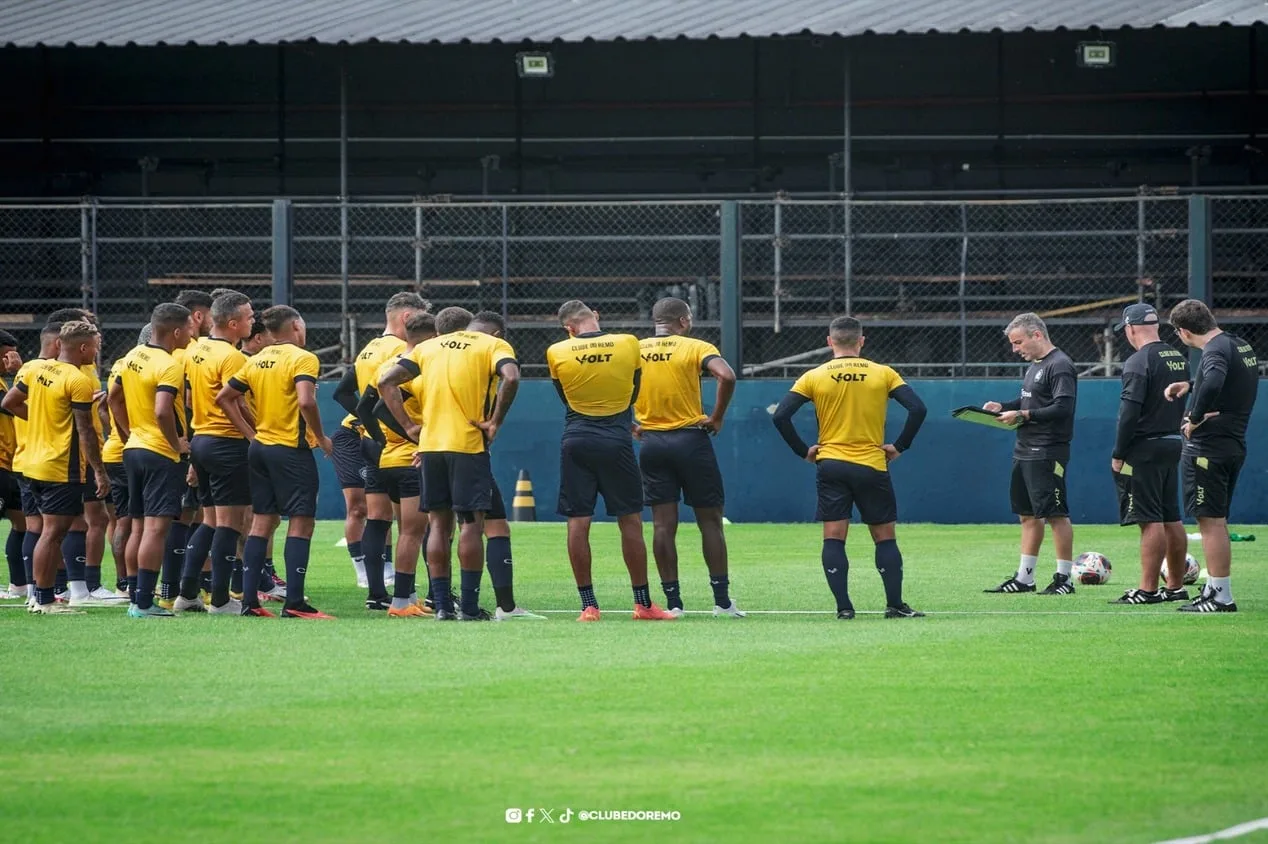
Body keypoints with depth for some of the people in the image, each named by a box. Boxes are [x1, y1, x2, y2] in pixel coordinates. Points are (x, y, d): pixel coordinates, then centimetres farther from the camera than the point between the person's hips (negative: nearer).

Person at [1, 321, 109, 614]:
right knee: (54, 532, -5)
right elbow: (85, 431, -17)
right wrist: (100, 472, -12)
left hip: (34, 465, 8)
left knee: (49, 529, 16)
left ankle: (40, 594, 19)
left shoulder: (38, 370, 8)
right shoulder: (78, 381, -15)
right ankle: (44, 600, -4)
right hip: (62, 469, -8)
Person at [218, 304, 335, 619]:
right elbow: (306, 402, -25)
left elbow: (224, 398, 11)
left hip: (260, 448, 7)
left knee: (262, 522, 11)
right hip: (292, 450, -7)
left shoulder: (256, 361, 10)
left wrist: (250, 434, 11)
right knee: (301, 523, -5)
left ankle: (249, 600, 9)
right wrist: (321, 438, -11)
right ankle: (294, 603, -11)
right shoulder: (303, 359, -10)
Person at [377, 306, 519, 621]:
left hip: (430, 444, 3)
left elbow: (386, 382, 7)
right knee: (471, 523, 0)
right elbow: (511, 378, -14)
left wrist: (409, 426, 6)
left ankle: (442, 605, 7)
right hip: (468, 444, -3)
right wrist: (495, 422, -8)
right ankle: (469, 606, -4)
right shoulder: (492, 345, 7)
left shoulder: (426, 348, 16)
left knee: (438, 524, 9)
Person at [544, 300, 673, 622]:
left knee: (578, 523, 3)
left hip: (577, 440, 0)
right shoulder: (628, 344, -3)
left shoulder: (557, 353, -3)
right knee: (631, 521, 7)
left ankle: (588, 605, 1)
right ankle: (643, 604, 11)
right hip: (616, 440, 0)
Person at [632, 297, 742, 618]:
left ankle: (673, 601, 1)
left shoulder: (634, 350, 6)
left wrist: (629, 425, 5)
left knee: (663, 524, 3)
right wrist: (716, 418, -9)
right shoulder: (696, 348, -4)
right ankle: (722, 600, 4)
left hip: (651, 443, 3)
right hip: (691, 440, -3)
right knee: (710, 521, 5)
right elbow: (726, 376, -21)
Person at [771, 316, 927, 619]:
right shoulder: (883, 374, 0)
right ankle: (895, 604, 4)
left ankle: (843, 606, -5)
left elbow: (780, 415, -5)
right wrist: (899, 447, 2)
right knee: (885, 537, 8)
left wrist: (803, 451, 3)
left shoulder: (814, 377, 1)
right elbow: (917, 409, -6)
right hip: (872, 466, 0)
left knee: (833, 538, 2)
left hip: (830, 465, 0)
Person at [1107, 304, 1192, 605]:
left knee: (1150, 520, -10)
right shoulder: (1179, 358, 11)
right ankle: (1175, 586, 17)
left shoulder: (1139, 362, -14)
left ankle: (1148, 589, -11)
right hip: (1173, 445, 8)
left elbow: (1130, 412, -18)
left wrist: (1118, 454, -13)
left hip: (1145, 449, -8)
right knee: (1171, 520, 13)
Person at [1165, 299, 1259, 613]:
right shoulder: (1242, 346, 13)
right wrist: (1190, 386, 24)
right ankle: (1214, 588, 22)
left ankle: (1222, 597, -6)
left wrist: (1195, 418, -23)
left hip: (1207, 446, -10)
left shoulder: (1216, 350, -17)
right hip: (1234, 444, 10)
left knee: (1211, 521, -6)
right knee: (1216, 521, 17)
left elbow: (1213, 383, -37)